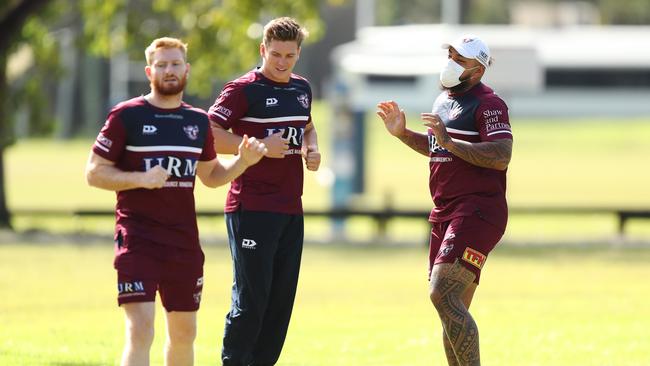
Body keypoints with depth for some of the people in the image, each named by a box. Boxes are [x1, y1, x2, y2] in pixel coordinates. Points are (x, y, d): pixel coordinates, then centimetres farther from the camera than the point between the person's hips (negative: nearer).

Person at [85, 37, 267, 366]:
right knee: (140, 329, -17)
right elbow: (94, 173, -4)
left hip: (184, 239, 6)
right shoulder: (127, 116, -4)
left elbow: (210, 175, 24)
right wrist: (141, 179, -18)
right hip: (137, 237, -5)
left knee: (184, 332, 12)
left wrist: (243, 160, 6)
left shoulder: (199, 121, 12)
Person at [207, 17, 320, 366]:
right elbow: (209, 133, -17)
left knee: (281, 298, 8)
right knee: (251, 298, -8)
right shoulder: (244, 89, -9)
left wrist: (312, 148, 10)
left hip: (291, 210, 7)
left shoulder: (302, 88, 14)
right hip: (252, 208, -7)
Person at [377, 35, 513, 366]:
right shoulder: (444, 100, 18)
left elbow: (500, 157, -24)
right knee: (453, 311, 12)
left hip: (477, 211, -10)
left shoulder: (488, 104, -11)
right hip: (446, 214, 10)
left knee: (443, 295, -21)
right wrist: (403, 133, 19)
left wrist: (448, 139, -24)